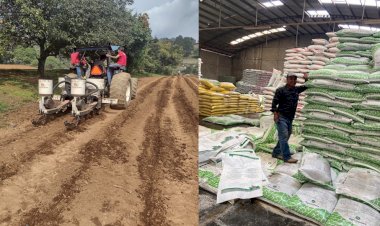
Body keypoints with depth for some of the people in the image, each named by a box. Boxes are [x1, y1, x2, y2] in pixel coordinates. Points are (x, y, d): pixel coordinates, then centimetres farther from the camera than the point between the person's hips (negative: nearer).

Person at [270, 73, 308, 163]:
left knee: (286, 136, 13)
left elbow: (306, 87, 27)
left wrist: (306, 79, 9)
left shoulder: (296, 89, 11)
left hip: (290, 118, 8)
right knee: (284, 136, -10)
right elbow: (274, 102, -12)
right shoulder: (281, 90, -8)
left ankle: (276, 153, 25)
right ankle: (287, 157, -7)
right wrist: (275, 113, -22)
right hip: (281, 117, -8)